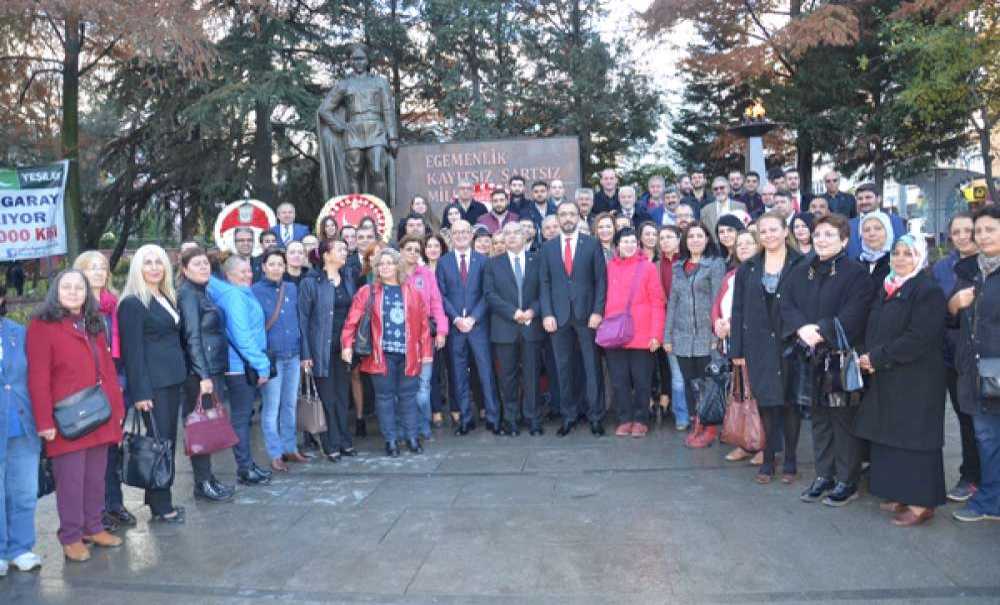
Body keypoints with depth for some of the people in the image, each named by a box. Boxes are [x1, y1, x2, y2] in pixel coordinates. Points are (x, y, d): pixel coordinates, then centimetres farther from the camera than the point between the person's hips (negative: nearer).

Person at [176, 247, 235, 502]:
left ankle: (207, 478, 21)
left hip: (214, 369, 9)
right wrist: (204, 376, -20)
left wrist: (214, 373, 15)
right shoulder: (188, 294, -11)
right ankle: (203, 483, 7)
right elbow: (192, 337, -17)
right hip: (201, 372, -9)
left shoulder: (202, 293, 15)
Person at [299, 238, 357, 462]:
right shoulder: (311, 282, -7)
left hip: (344, 346, 4)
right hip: (322, 347, -4)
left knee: (343, 395, 12)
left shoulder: (348, 278, 8)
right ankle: (331, 445, 14)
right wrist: (306, 353, -12)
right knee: (327, 397, 4)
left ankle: (345, 441, 23)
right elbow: (303, 318, -7)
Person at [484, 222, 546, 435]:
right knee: (508, 375, 3)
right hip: (505, 328, 0)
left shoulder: (537, 261, 10)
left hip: (532, 326, 0)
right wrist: (513, 312, -11)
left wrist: (533, 311, -12)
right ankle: (510, 419, 12)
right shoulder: (494, 264, 10)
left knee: (531, 374, 1)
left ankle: (532, 419, 9)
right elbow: (490, 294, 0)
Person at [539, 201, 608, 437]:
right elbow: (545, 283, 6)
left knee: (591, 366, 3)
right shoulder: (547, 247, 8)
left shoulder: (592, 244, 3)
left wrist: (597, 311, -8)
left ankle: (595, 416, 12)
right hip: (559, 315, 2)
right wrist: (547, 314, -5)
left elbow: (600, 280, 0)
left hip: (586, 314, -1)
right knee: (563, 367, 6)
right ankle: (568, 415, 16)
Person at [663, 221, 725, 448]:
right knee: (689, 381, 8)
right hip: (682, 336, 4)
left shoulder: (716, 264, 0)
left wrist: (717, 334, -12)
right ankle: (697, 425, 19)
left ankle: (711, 427, 12)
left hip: (705, 335, -4)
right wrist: (667, 335, 8)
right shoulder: (678, 266, 14)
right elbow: (672, 301, 13)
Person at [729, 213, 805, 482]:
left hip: (790, 344, -2)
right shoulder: (748, 268, 8)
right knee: (765, 402, 5)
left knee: (790, 402, 5)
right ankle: (767, 460, 16)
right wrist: (736, 349, 1)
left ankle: (790, 461, 19)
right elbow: (738, 311, 6)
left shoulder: (801, 265, 0)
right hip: (759, 346, 2)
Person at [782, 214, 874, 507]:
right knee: (819, 419, 12)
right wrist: (802, 328, -14)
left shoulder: (856, 273, -5)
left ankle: (847, 481, 13)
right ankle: (824, 476, 23)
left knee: (844, 420, 1)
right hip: (810, 358, 5)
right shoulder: (800, 272, 12)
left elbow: (854, 315, -16)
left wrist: (820, 330, -20)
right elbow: (786, 304, 3)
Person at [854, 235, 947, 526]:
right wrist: (868, 357, -3)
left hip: (916, 380, -8)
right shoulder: (886, 288, 13)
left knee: (913, 436, -2)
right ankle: (900, 494, 23)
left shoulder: (929, 291, -12)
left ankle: (921, 503, 7)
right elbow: (873, 329, 15)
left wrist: (877, 357, -17)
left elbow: (918, 338, -20)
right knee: (889, 436, 11)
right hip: (885, 378, 8)